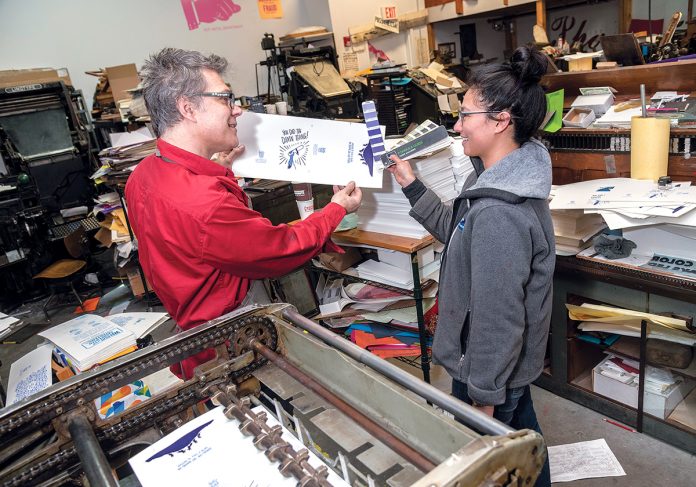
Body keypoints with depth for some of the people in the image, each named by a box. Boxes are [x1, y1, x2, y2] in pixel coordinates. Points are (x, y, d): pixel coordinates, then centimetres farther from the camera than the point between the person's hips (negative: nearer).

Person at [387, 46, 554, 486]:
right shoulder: (502, 176, -3)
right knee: (521, 437, 30)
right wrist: (413, 187, 6)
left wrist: (483, 395, -17)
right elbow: (458, 233, 11)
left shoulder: (499, 214, -34)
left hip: (489, 369, -9)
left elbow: (497, 318, -28)